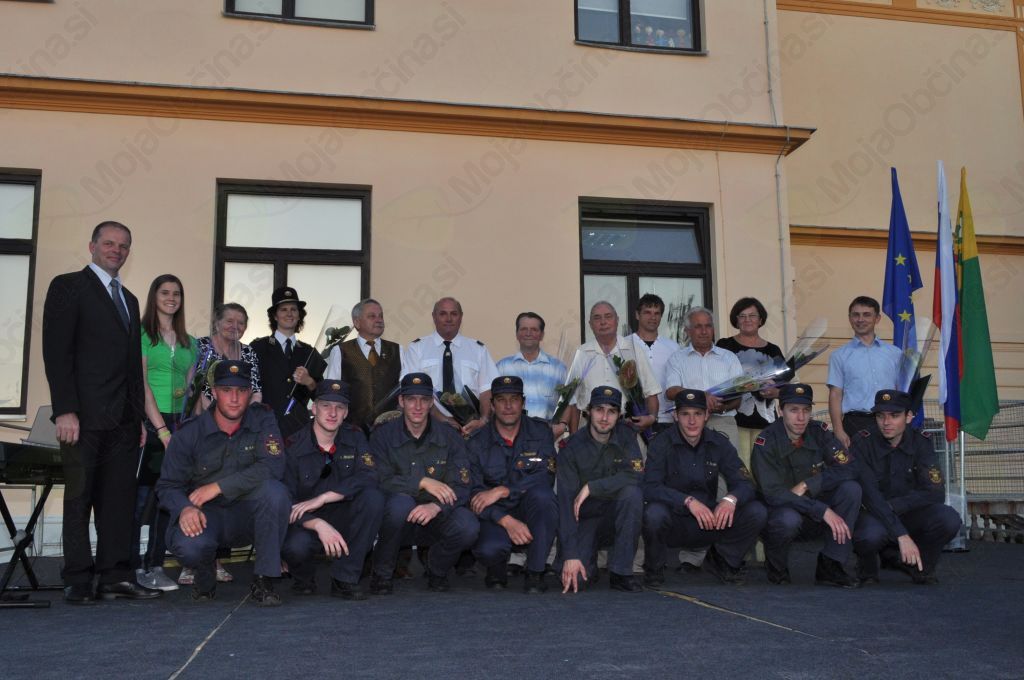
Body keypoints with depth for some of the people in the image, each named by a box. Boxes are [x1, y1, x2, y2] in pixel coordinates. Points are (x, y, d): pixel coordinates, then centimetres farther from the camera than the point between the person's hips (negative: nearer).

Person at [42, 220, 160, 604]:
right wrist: (65, 410, -16)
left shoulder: (129, 300, 22)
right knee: (79, 498, 1)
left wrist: (140, 416, 14)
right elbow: (56, 352, -8)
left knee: (120, 499, 4)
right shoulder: (68, 287, 1)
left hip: (124, 420, 6)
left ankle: (115, 577, 8)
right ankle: (78, 582, 7)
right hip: (85, 415, -6)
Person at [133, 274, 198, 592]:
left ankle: (155, 565, 7)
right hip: (149, 423, -5)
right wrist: (161, 429, -13)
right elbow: (142, 384, -7)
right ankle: (133, 566, -1)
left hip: (177, 425, 5)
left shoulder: (189, 342, 17)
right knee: (140, 495, -6)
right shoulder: (142, 334, 1)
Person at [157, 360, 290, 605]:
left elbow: (273, 467, -20)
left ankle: (263, 580, -18)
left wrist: (218, 487, -23)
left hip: (248, 514, 0)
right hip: (206, 514, 0)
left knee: (274, 490, -32)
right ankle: (205, 573, 7)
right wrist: (185, 508, -27)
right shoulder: (189, 433, -4)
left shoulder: (262, 419, -5)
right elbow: (167, 485, -3)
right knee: (188, 545, -34)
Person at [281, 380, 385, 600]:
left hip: (344, 520, 2)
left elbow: (369, 476, -19)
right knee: (294, 546, -36)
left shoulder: (354, 437, -2)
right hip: (307, 523, -2)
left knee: (373, 497, -27)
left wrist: (322, 498, -27)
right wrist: (319, 525, -32)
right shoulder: (293, 447, -9)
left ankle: (344, 579, -17)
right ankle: (304, 578, 5)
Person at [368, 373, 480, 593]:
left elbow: (461, 488, -8)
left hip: (434, 519, 1)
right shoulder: (383, 435, -3)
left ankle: (437, 571, 4)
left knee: (468, 526, -29)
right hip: (398, 519, -1)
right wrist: (422, 482, -25)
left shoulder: (450, 437, 1)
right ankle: (382, 574, -11)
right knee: (401, 502, -35)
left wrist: (437, 506, -28)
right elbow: (379, 481, -16)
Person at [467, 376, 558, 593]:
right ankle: (497, 567, 8)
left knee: (541, 494, -34)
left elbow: (546, 477, -14)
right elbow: (473, 493, -8)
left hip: (532, 511, 1)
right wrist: (506, 521, -24)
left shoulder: (540, 431, -1)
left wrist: (502, 491, -22)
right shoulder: (477, 442, -1)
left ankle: (535, 573, -18)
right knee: (488, 549, -33)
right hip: (495, 515, 0)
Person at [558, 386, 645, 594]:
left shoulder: (625, 436, -6)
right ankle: (588, 563, 15)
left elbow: (635, 476, -22)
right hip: (585, 518, -1)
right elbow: (566, 502, -17)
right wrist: (570, 555, -25)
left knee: (633, 493, -31)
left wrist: (591, 487, -25)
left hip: (616, 515, 2)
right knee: (574, 578, -24)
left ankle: (621, 572, -19)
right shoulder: (573, 447, -12)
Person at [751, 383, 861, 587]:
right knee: (789, 519, -38)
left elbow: (848, 469, -12)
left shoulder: (818, 431, -5)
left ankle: (830, 567, -13)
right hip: (780, 513, -4)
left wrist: (807, 485, -23)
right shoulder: (766, 442, -18)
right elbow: (773, 494, -25)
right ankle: (776, 567, -4)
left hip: (813, 514, 4)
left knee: (851, 488, -19)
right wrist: (823, 510, -31)